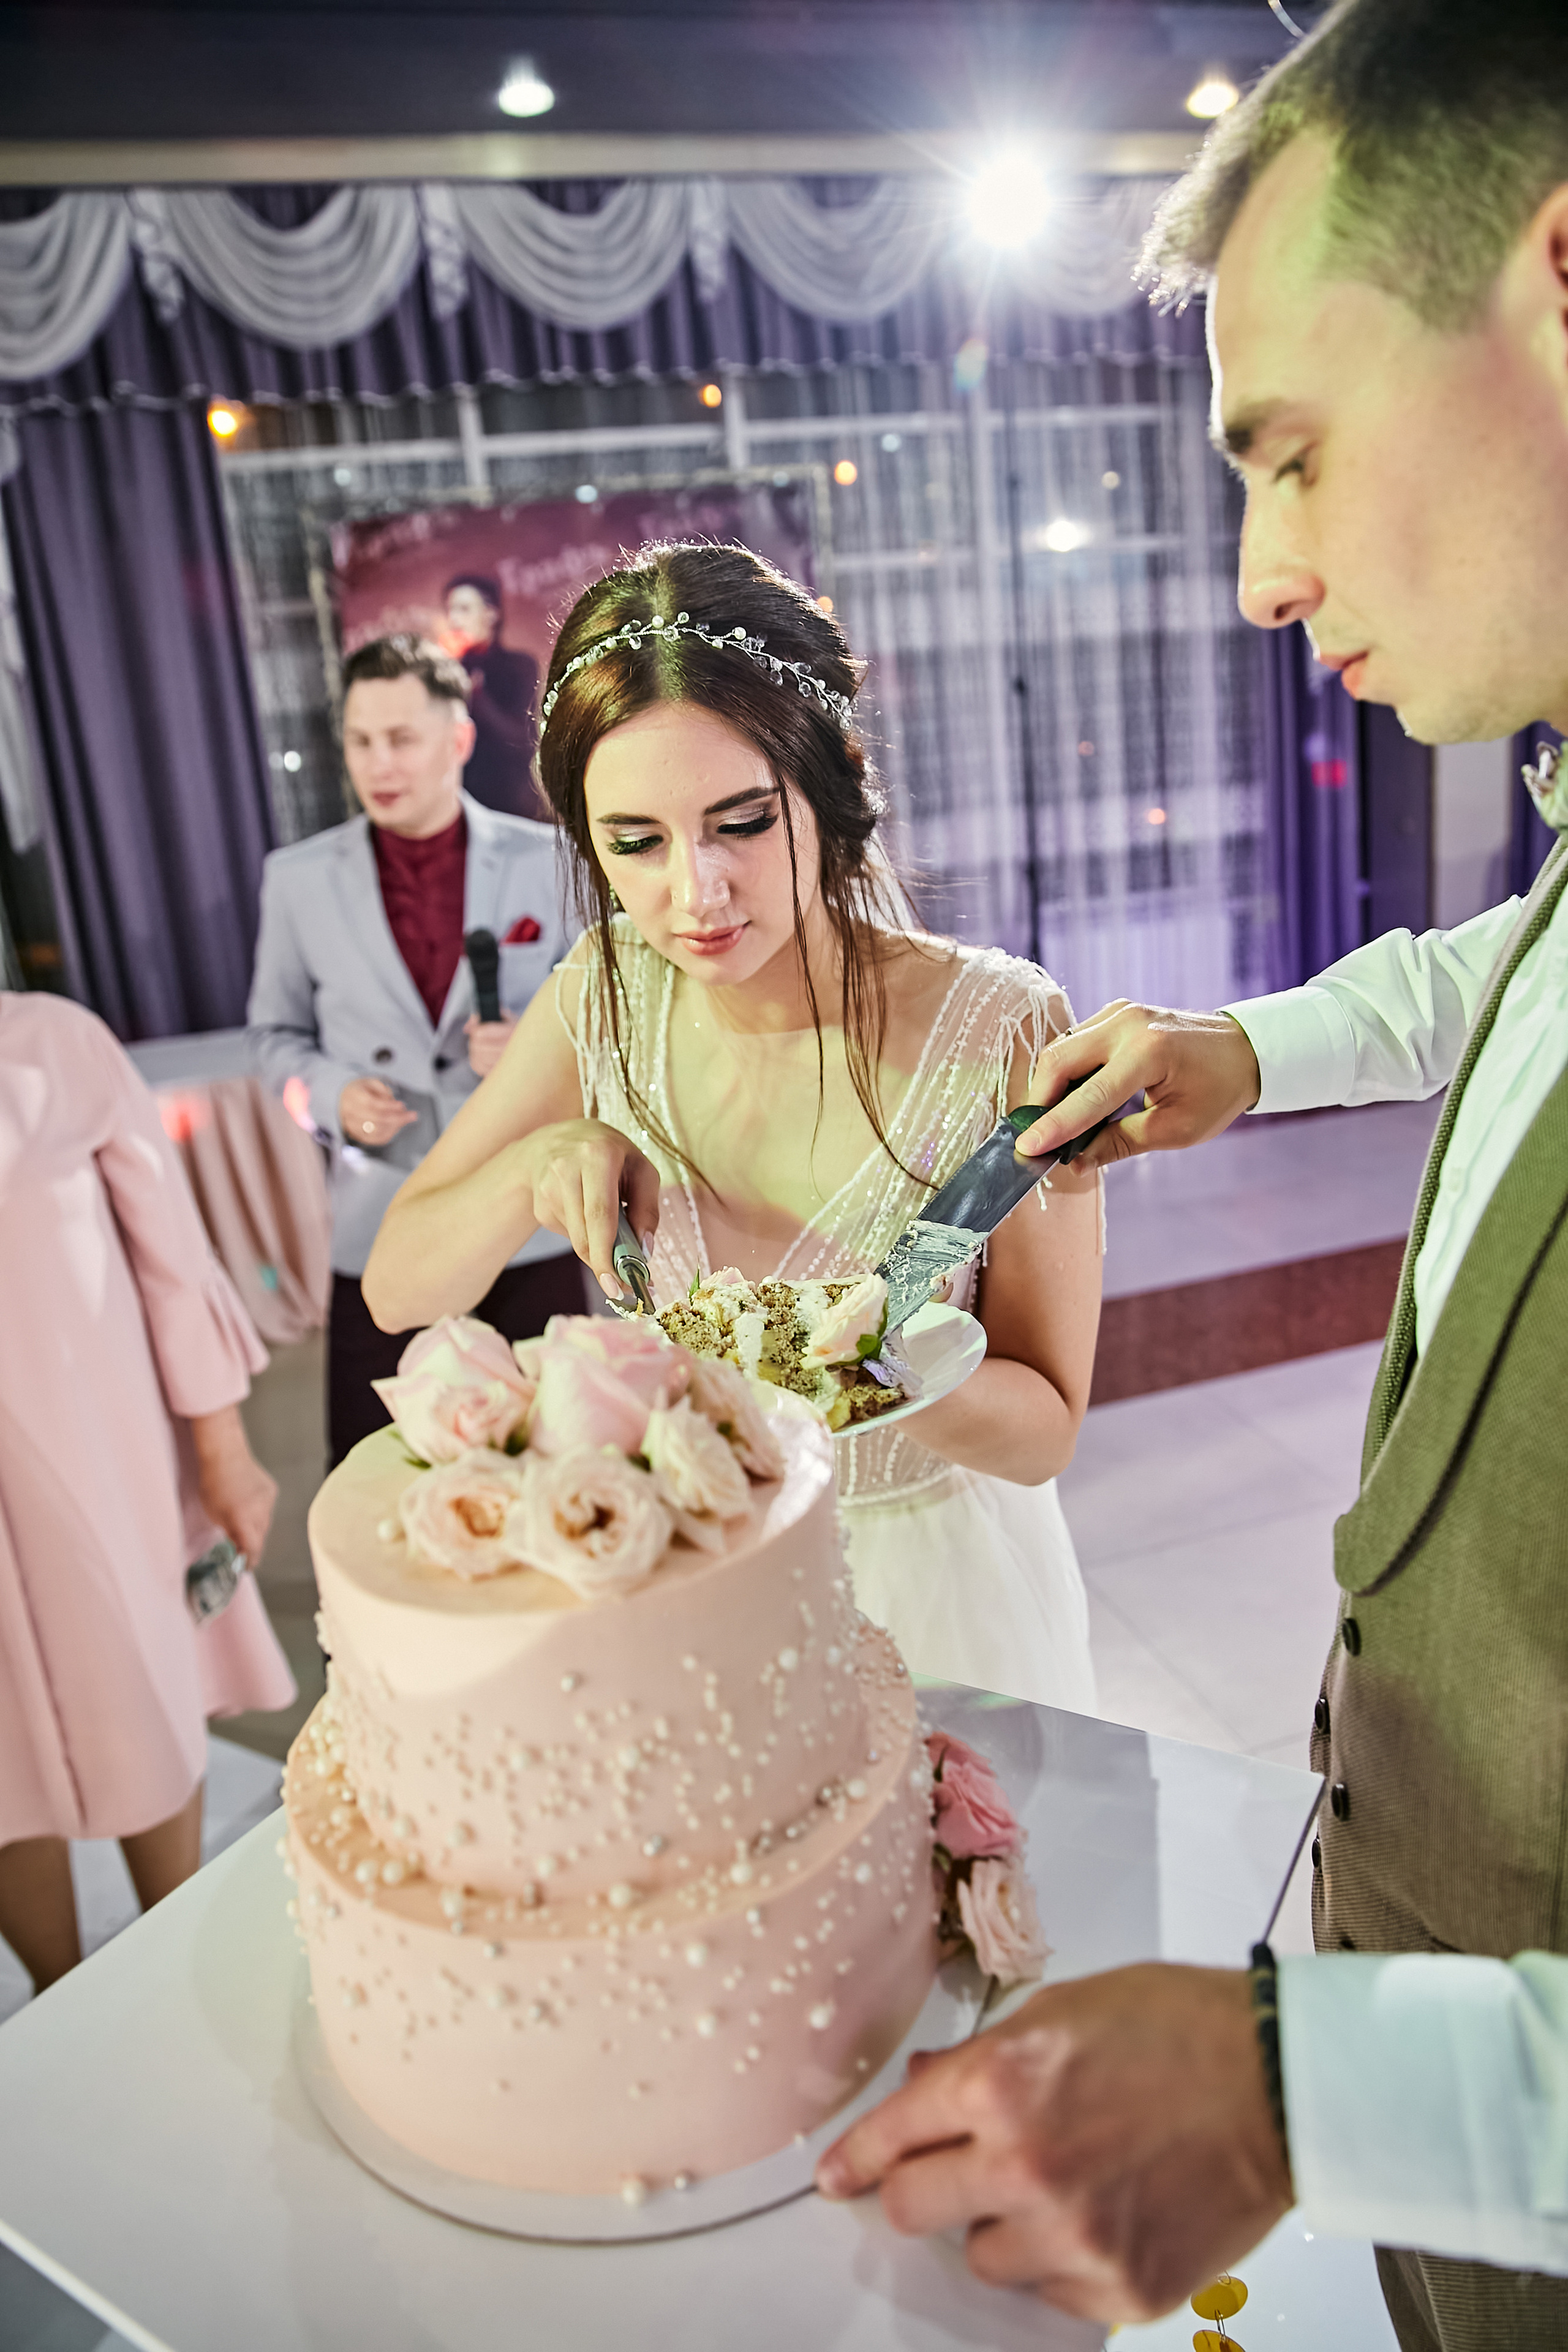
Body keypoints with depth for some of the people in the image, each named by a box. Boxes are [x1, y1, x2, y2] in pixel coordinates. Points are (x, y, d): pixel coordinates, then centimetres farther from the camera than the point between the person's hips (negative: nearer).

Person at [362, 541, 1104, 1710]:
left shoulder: (999, 1030, -25)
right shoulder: (610, 991, -14)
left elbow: (1044, 1430, -17)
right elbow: (397, 1289, -8)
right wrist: (531, 1166, -27)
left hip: (942, 1582, -2)